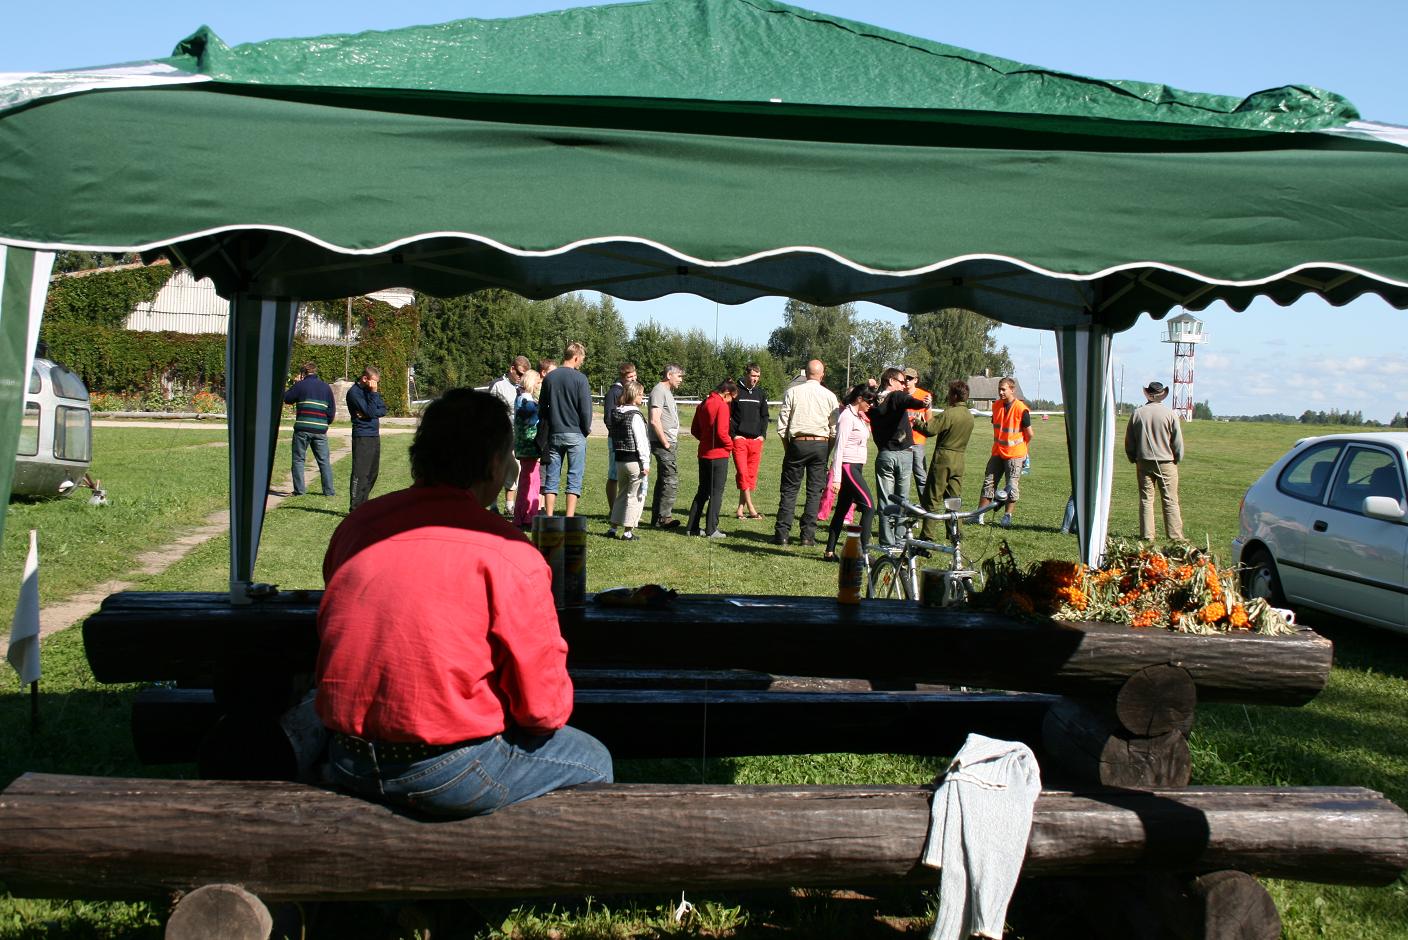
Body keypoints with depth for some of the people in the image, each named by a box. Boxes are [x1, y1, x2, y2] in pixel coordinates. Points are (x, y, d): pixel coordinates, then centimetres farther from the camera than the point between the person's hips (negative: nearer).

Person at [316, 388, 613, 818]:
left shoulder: (357, 524, 1)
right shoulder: (509, 555, -17)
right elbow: (545, 708, -12)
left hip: (348, 765, 7)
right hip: (448, 774, -6)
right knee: (594, 763, 18)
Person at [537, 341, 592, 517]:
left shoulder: (549, 378, 8)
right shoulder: (580, 378, -8)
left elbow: (542, 408, 12)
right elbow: (586, 408, -10)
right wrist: (587, 429, 6)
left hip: (553, 435, 4)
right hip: (575, 435, -4)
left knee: (551, 478, 8)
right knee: (574, 478, -1)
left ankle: (549, 518, 6)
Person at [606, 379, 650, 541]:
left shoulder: (616, 414, 7)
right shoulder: (635, 416, -15)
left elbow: (611, 436, 13)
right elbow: (641, 442, -17)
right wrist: (646, 463, -15)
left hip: (619, 460, 7)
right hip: (634, 461, -7)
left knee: (622, 493, 18)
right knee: (635, 495, 1)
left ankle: (613, 528, 19)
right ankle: (628, 531, 2)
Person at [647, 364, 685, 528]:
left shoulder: (667, 391, 19)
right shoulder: (659, 391, -12)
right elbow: (655, 420, -20)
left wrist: (674, 441, 14)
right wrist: (666, 443, -17)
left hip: (669, 443, 10)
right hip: (663, 444, -10)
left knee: (663, 480, 13)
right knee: (671, 479, -11)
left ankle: (657, 518, 18)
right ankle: (664, 517, -8)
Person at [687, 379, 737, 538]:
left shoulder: (703, 404, 10)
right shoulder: (722, 406, -15)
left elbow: (694, 429, 13)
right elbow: (721, 432, -21)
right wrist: (730, 445, -5)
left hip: (703, 453, 8)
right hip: (719, 454, -7)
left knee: (703, 491, 15)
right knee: (717, 492, 0)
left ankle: (692, 527, 16)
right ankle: (711, 530, 0)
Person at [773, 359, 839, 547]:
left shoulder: (792, 392, -2)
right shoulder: (830, 396, 2)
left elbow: (782, 425, -1)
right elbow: (835, 429, 3)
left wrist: (787, 447, 10)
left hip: (798, 443, -1)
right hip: (821, 444, 1)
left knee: (789, 490, 4)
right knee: (814, 491, 6)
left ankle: (782, 533, 1)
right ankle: (808, 535, 5)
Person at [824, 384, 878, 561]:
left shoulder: (858, 416, 16)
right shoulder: (847, 417, -13)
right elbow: (839, 448, -17)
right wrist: (836, 478, -20)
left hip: (855, 467, 10)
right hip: (848, 467, -10)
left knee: (842, 509, 9)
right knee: (869, 506, -13)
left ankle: (830, 552, 12)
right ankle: (864, 551, -13)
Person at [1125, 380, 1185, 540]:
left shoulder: (1138, 413, 0)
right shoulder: (1170, 413, -7)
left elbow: (1129, 440, 5)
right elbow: (1178, 441, -4)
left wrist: (1133, 458, 16)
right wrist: (1177, 459, 9)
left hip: (1143, 462, 2)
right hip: (1166, 462, -2)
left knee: (1146, 499, 6)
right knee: (1170, 500, 2)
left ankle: (1147, 534, 5)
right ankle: (1174, 534, 2)